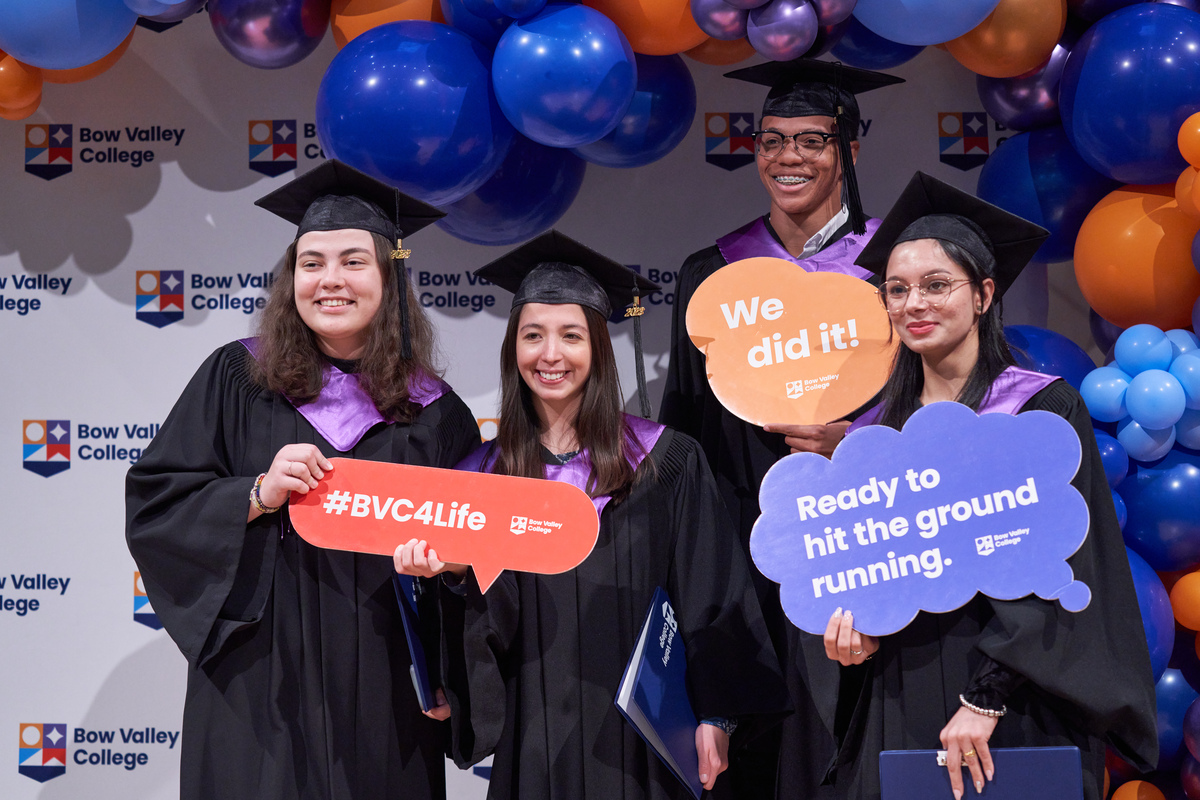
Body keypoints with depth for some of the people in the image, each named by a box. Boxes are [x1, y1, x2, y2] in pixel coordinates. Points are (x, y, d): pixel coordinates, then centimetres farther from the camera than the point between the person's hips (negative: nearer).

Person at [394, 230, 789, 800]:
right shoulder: (487, 470, 6)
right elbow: (489, 619, 4)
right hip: (535, 743, 2)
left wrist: (717, 717, -9)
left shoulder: (666, 461, -2)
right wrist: (453, 567, -16)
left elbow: (712, 601, -3)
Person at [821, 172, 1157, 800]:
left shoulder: (1044, 409, -6)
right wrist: (848, 612, -7)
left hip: (1016, 718, -4)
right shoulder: (878, 429, 9)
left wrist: (986, 698, -19)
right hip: (896, 710, 4)